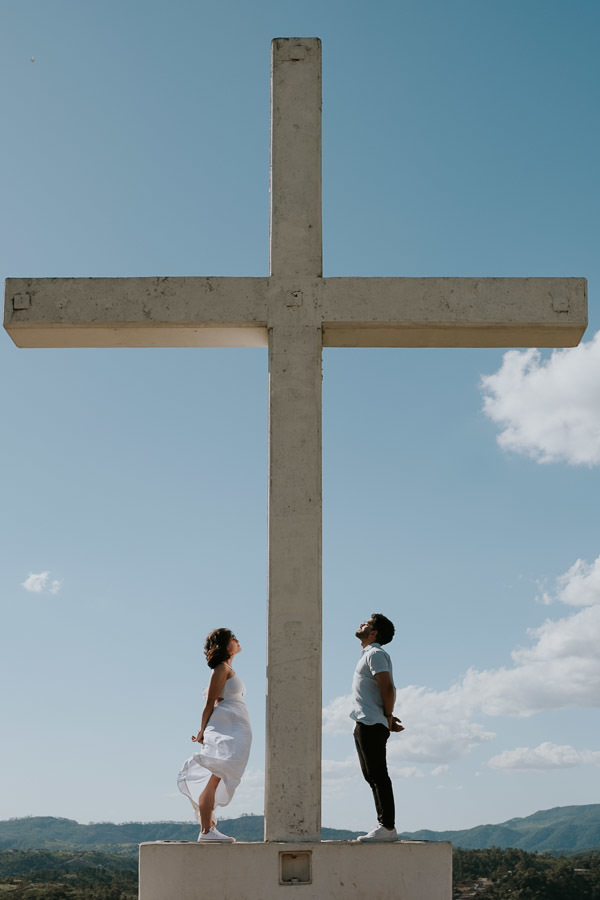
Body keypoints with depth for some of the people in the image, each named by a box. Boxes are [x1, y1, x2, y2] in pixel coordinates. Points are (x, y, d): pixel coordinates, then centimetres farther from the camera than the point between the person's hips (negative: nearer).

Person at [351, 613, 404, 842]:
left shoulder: (375, 654, -8)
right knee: (373, 777, 11)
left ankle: (387, 827, -10)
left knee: (378, 777, -10)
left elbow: (388, 688, -17)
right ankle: (386, 826, 14)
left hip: (372, 725, -11)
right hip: (365, 724, 11)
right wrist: (387, 716, 11)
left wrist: (388, 717, -10)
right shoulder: (368, 655, 23)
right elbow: (388, 689, 21)